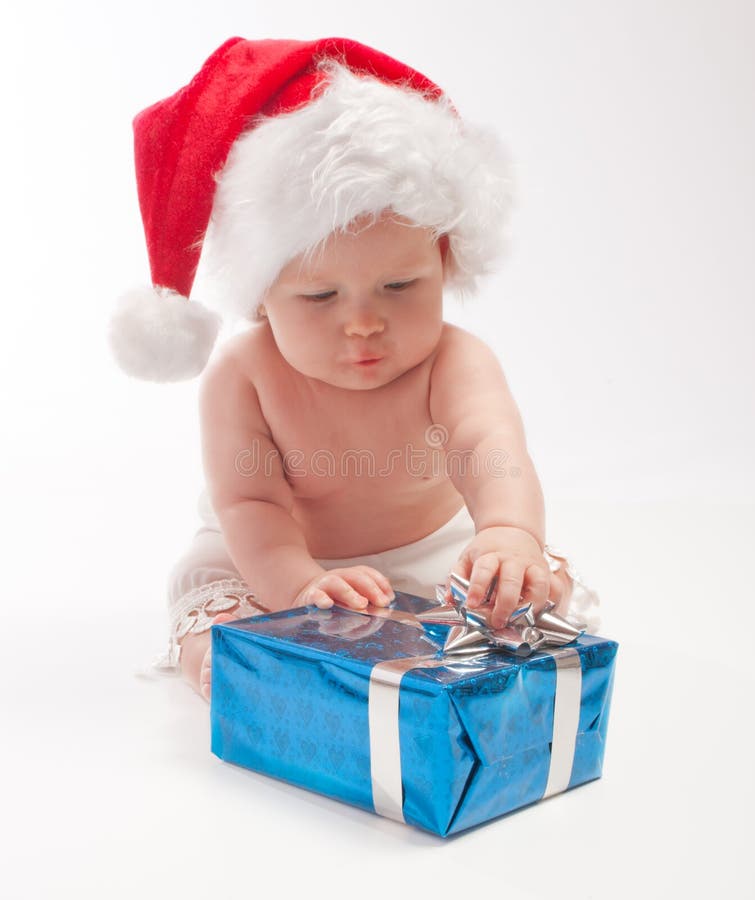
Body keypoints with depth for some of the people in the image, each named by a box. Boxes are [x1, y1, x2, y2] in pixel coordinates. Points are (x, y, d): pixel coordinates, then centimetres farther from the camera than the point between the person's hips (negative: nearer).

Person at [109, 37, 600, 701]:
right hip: (273, 564, -1)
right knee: (210, 635, -24)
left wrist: (510, 533, -66)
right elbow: (249, 501, -26)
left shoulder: (454, 363, -24)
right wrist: (298, 582, -47)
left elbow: (491, 450, -42)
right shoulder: (243, 377, -22)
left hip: (435, 555, 1)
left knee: (550, 591, -15)